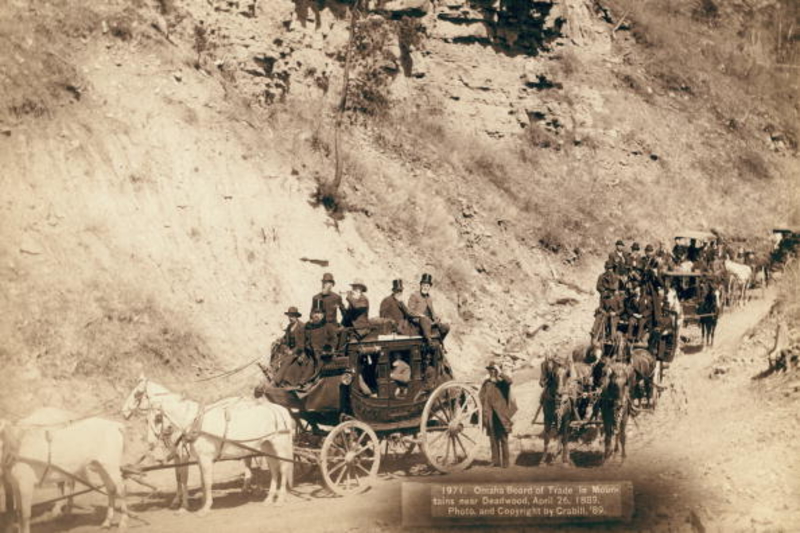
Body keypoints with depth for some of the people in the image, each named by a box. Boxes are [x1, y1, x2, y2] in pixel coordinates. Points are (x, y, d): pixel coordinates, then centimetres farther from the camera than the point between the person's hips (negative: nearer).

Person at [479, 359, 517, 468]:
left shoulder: (503, 382, -3)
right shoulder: (486, 383, 10)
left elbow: (509, 381, -26)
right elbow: (481, 396, 19)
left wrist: (500, 372, -19)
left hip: (501, 415, -4)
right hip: (490, 415, 4)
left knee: (503, 438, -3)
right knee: (493, 438, 6)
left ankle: (505, 462, 0)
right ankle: (495, 461, 12)